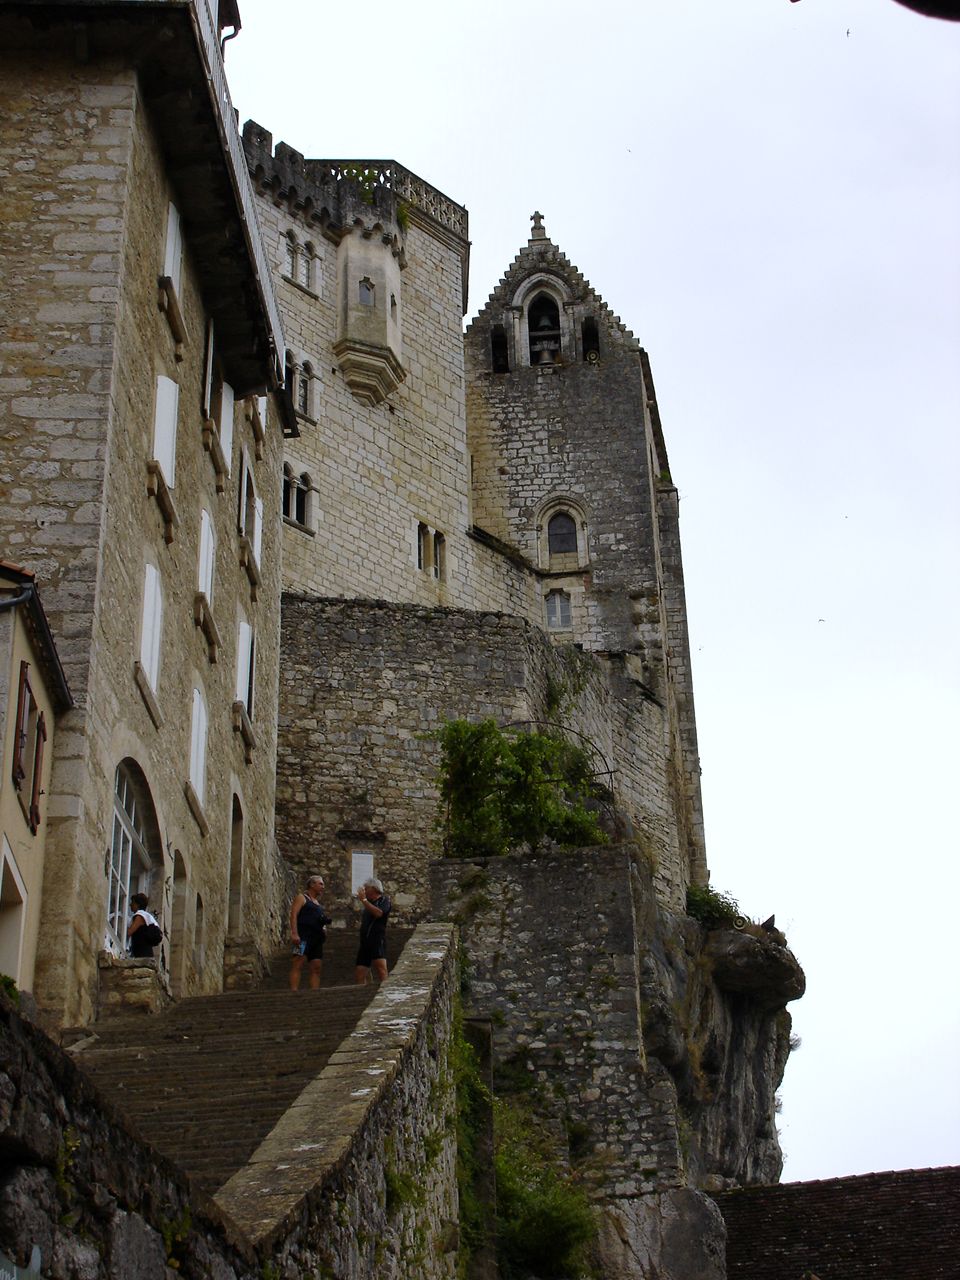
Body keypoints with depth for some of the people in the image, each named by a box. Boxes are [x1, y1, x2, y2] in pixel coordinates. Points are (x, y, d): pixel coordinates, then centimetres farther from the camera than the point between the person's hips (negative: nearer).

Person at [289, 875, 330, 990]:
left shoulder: (317, 903, 28)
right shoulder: (302, 898, 4)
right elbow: (293, 914, -8)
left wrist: (324, 926, 11)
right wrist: (294, 933, -22)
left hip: (316, 938, 9)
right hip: (303, 936, -8)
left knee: (317, 967, 1)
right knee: (298, 964, -17)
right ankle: (294, 991, -26)